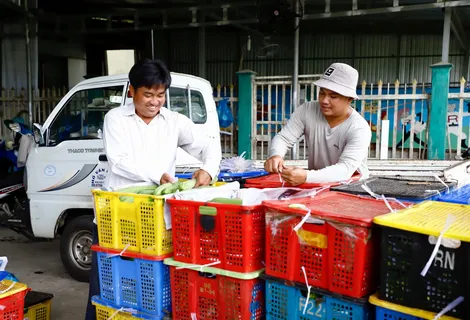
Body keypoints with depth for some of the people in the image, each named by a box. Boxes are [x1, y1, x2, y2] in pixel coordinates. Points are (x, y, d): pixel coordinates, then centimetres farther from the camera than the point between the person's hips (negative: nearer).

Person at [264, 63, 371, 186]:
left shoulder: (359, 128, -20)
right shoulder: (307, 110, -7)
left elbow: (345, 169, -31)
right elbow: (283, 138, -8)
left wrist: (306, 177, -47)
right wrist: (275, 155, -32)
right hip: (317, 183, 4)